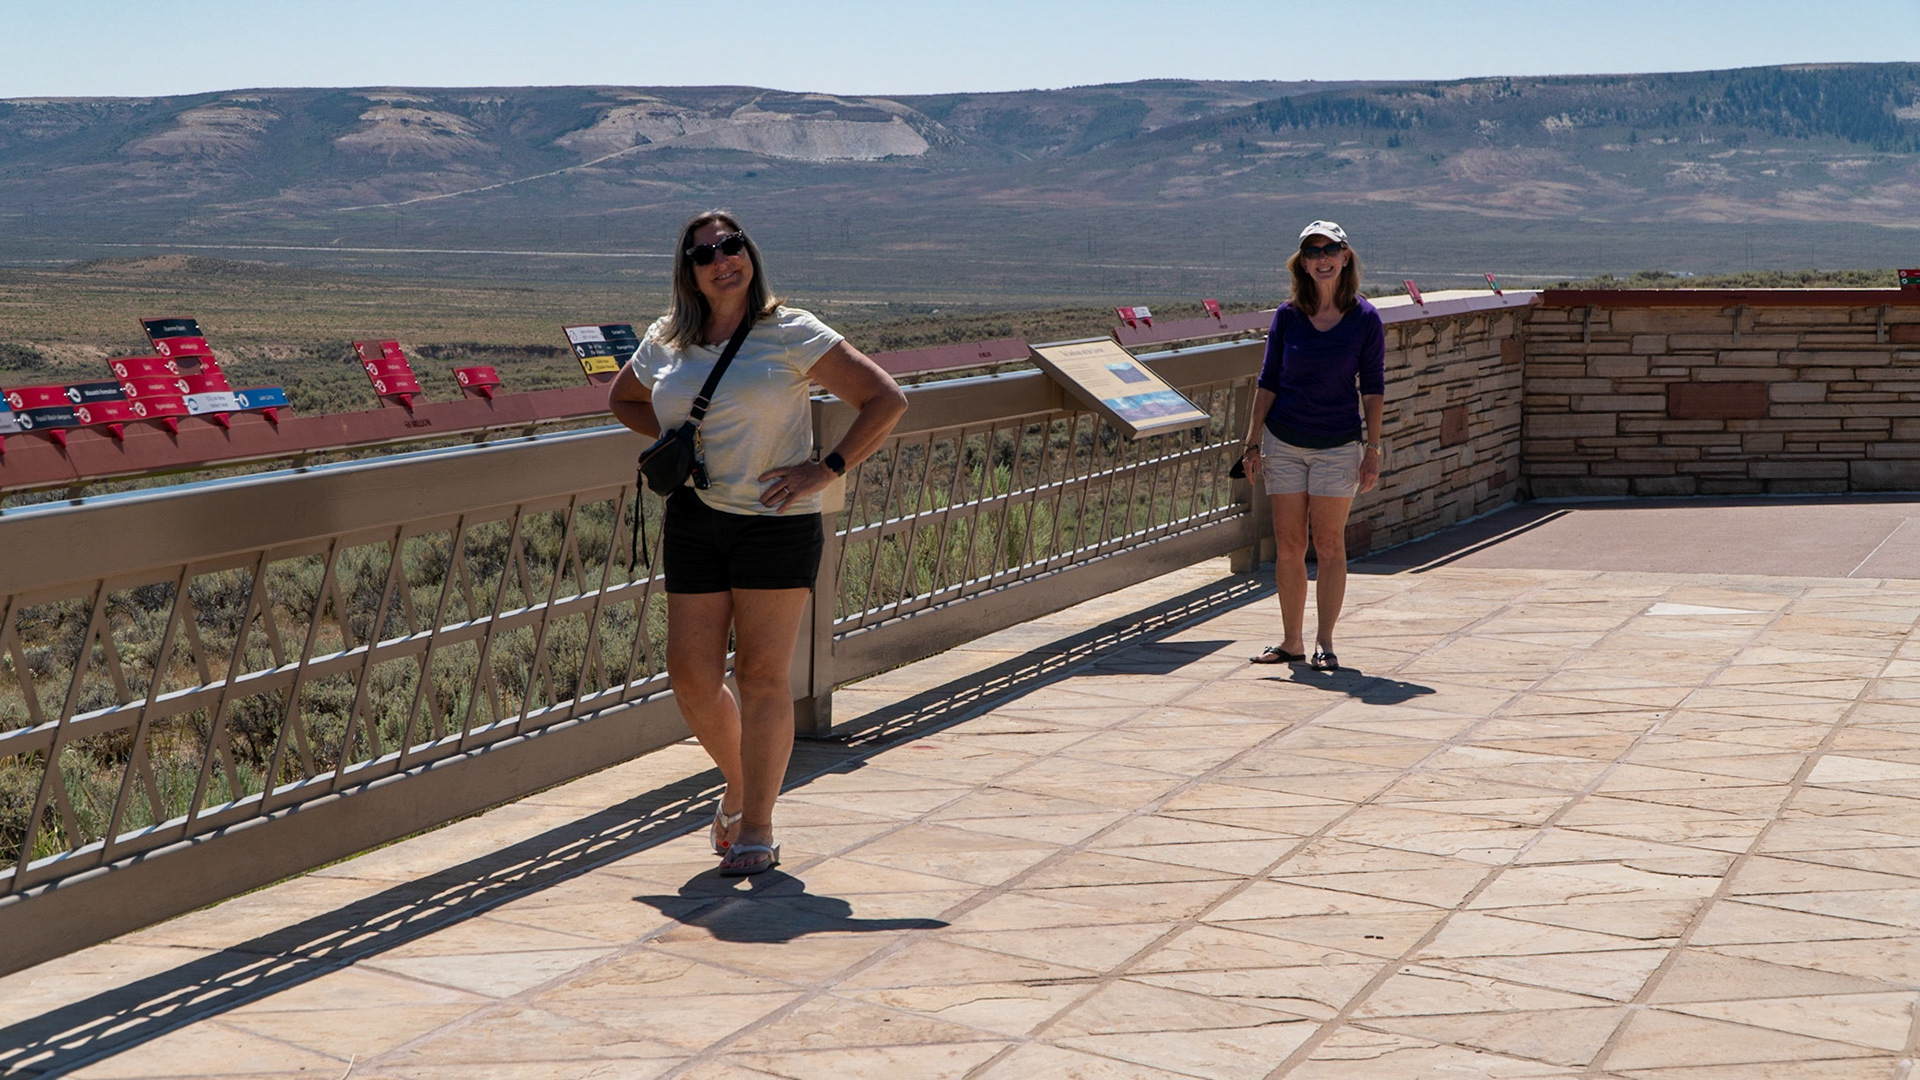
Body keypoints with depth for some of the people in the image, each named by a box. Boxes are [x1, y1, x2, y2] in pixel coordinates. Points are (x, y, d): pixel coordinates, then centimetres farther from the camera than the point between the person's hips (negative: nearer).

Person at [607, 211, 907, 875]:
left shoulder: (791, 334, -3)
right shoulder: (665, 344, 9)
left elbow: (886, 401, -3)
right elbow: (621, 400, 29)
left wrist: (827, 470, -11)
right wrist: (675, 440, 11)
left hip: (776, 523, -4)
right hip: (693, 520, 4)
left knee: (761, 674, -2)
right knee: (691, 676, 3)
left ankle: (757, 829, 9)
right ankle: (739, 786, 30)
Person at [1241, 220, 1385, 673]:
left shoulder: (1365, 318, -3)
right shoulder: (1287, 316, 1)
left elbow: (1373, 388, 0)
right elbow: (1269, 380, 6)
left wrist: (1373, 449, -4)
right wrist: (1253, 440, 2)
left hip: (1338, 445, -2)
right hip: (1284, 443, 2)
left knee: (1329, 546, 0)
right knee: (1288, 547, 4)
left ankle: (1324, 642, 8)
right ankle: (1292, 641, 14)